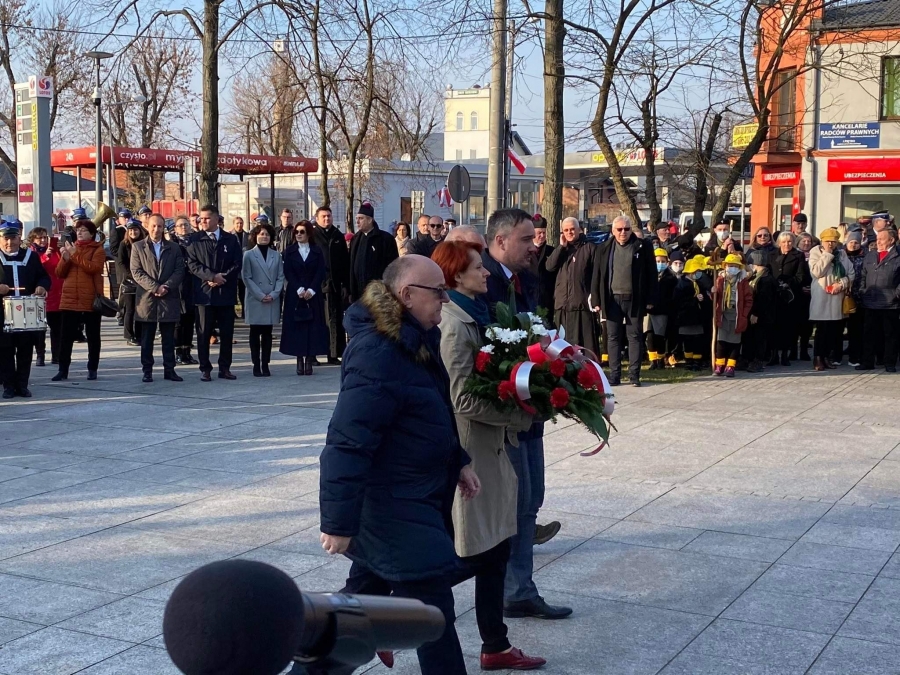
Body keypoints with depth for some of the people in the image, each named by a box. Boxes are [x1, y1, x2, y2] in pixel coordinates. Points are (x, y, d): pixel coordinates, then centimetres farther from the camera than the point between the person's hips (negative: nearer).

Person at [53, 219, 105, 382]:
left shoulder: (97, 249, 1)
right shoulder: (70, 248, 14)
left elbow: (94, 267, -18)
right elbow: (59, 273, 9)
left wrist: (75, 255, -18)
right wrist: (65, 258, -8)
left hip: (91, 299, -4)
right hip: (70, 299, 4)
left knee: (92, 336, 6)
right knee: (66, 336, 1)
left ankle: (92, 369, 13)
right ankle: (63, 370, 5)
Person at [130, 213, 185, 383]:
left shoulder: (174, 248, 11)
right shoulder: (138, 247, 6)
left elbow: (179, 271, 3)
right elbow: (136, 272, -3)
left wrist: (166, 286, -13)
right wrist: (154, 288, -13)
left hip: (169, 298, 1)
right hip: (146, 298, -1)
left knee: (168, 338, 4)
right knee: (147, 339, 3)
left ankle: (169, 369, 9)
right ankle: (147, 370, 9)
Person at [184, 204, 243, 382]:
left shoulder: (230, 239, 10)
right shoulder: (194, 239, 6)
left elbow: (237, 264, 4)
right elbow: (193, 264, -4)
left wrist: (222, 278, -10)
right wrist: (211, 276, -16)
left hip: (226, 292, 2)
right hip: (204, 293, -1)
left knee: (227, 333, 5)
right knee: (204, 333, 0)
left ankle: (225, 368, 13)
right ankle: (205, 369, 6)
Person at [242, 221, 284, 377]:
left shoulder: (276, 256, 9)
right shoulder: (249, 255, 1)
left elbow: (281, 277, 7)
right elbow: (247, 278, -3)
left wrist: (274, 294, -7)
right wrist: (260, 295, -10)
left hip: (272, 301, 2)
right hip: (254, 300, -2)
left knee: (267, 333, 5)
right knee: (255, 333, 3)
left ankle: (265, 364, 9)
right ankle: (256, 365, 6)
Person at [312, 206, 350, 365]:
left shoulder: (338, 236, 10)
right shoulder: (312, 236, 1)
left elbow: (345, 262, 8)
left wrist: (346, 284, 2)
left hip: (335, 284, 3)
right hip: (316, 284, -3)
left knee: (336, 320, 3)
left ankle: (335, 353, 8)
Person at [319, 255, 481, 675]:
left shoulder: (414, 341, 8)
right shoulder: (377, 353, -25)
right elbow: (347, 443, -28)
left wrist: (457, 463, 18)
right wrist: (338, 522, -27)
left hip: (410, 498, 10)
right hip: (392, 506, -10)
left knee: (365, 593, 21)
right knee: (432, 605, -3)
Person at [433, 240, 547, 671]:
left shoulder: (472, 316, 10)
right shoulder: (455, 325, -19)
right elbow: (464, 400, -23)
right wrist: (522, 414, -17)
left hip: (485, 450, 9)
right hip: (466, 455, -9)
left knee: (494, 553, 13)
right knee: (473, 555, 0)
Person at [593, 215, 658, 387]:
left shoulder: (643, 246, 1)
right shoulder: (604, 248, 8)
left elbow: (651, 274, 0)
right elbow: (597, 276, 8)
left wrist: (650, 300, -5)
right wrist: (597, 300, 2)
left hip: (634, 299, -2)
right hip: (612, 299, 2)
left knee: (634, 337, 2)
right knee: (613, 338, 4)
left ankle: (634, 375, 6)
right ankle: (614, 375, 8)